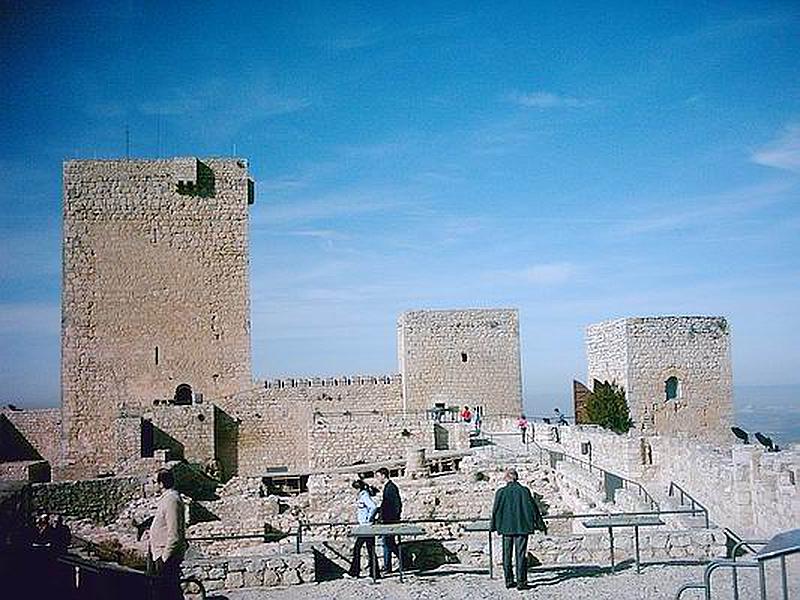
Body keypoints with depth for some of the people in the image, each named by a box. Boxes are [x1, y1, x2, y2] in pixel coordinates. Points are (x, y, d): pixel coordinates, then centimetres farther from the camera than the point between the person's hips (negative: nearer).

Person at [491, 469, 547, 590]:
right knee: (520, 555, 3)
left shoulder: (501, 492, -3)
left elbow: (495, 510, 3)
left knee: (507, 554, 12)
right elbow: (533, 508, -2)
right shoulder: (524, 491, -6)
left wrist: (494, 526, 16)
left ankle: (509, 581, 16)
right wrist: (541, 525, 5)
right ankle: (521, 582, 1)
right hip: (522, 527, -1)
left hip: (506, 528, 1)